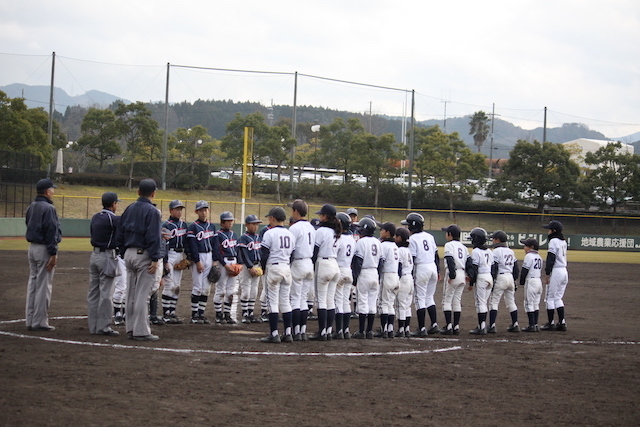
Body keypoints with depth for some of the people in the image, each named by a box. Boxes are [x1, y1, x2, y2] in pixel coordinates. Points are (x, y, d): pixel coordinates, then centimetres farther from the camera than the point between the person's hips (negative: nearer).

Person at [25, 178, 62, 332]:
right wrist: (53, 254, -18)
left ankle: (30, 320, 17)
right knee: (43, 286, -4)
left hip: (32, 247, 9)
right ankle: (39, 322, -2)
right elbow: (51, 231, -19)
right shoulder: (48, 208, -15)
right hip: (44, 249, -9)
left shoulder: (31, 207, 11)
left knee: (32, 283, 13)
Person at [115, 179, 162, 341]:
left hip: (129, 253, 7)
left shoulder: (129, 209, 10)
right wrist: (155, 259, -18)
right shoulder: (151, 211, -12)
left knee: (131, 294, 13)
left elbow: (120, 234, 14)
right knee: (142, 295, -5)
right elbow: (153, 237, -18)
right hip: (144, 255, -7)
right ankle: (141, 331, -5)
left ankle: (131, 328, 18)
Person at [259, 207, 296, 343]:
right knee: (285, 301, 10)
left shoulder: (270, 233, -9)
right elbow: (293, 254, 13)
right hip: (287, 268, 6)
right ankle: (288, 333, 8)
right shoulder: (290, 234, 10)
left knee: (273, 301, -3)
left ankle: (274, 334, -5)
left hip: (273, 268, -6)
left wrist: (263, 268, 5)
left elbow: (264, 254, -10)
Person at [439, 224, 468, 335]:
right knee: (457, 301, 12)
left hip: (453, 274, -7)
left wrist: (451, 275, -19)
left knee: (447, 300, -2)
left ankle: (449, 327, -9)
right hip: (462, 274, 7)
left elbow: (450, 261, -17)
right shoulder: (463, 247, 17)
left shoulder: (449, 245, -6)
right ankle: (456, 327, 11)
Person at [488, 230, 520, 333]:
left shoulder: (496, 251, -9)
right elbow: (516, 269, 17)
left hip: (500, 278, -7)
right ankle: (515, 325, 15)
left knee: (493, 302, -6)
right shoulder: (511, 252, 14)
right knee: (511, 302, 15)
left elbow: (493, 268, -14)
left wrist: (491, 281, -12)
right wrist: (514, 280, 22)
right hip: (510, 277, 7)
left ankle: (492, 326, -14)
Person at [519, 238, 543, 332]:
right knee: (536, 304, 12)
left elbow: (524, 270, -14)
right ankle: (535, 325, 12)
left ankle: (532, 325, -7)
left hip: (531, 281, -9)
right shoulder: (539, 256, 14)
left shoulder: (529, 256, -11)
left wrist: (522, 282, -3)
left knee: (529, 303, -4)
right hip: (539, 281, 9)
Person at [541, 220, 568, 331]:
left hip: (556, 271, -9)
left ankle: (550, 324, 0)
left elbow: (551, 259, -16)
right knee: (558, 298, 14)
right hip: (564, 271, 9)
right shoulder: (563, 242, 14)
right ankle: (562, 323, 10)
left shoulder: (554, 241, -12)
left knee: (550, 298, -1)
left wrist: (547, 274, -14)